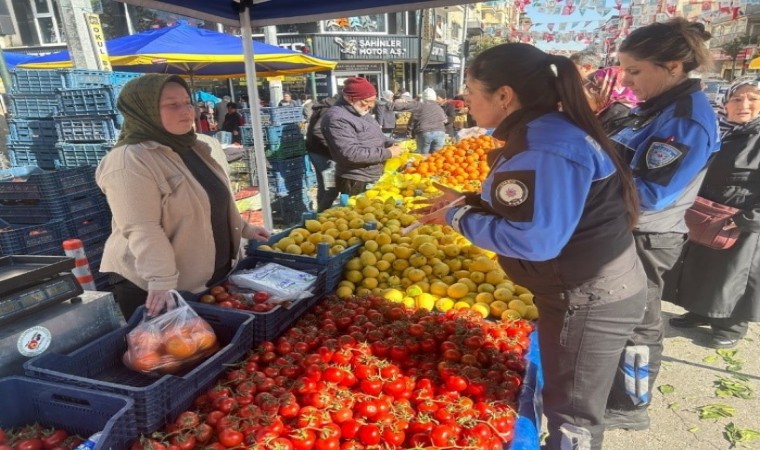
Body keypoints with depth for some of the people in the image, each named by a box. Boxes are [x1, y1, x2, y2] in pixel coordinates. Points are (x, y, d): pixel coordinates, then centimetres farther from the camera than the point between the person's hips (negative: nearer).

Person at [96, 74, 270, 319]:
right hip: (156, 288, -8)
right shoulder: (128, 161, -19)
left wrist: (243, 228, 19)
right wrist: (162, 282, -30)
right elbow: (141, 230, -26)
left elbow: (217, 201, 19)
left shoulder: (190, 147, 9)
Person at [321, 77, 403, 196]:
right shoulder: (337, 119, -21)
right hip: (355, 183, -10)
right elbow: (351, 153, -29)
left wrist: (390, 144, 0)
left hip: (375, 178, 10)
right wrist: (388, 153, -23)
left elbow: (376, 136, 23)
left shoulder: (362, 112, 11)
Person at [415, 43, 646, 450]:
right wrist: (466, 202, 3)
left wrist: (459, 218, -19)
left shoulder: (549, 150, -28)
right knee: (568, 397, 28)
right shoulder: (539, 134, 5)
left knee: (573, 413, 10)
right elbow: (532, 206, 13)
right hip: (580, 290, 10)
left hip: (590, 299, -10)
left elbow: (536, 241, -30)